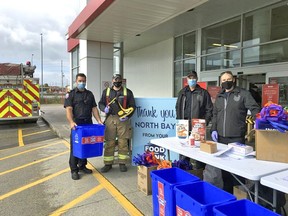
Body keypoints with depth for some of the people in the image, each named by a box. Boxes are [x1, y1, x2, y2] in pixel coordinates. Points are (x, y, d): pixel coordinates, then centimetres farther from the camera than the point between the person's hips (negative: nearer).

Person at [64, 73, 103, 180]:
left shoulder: (89, 94, 14)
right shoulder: (71, 94, 0)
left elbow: (94, 108, 10)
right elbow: (69, 109, -11)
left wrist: (99, 120, -2)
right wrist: (71, 122, -26)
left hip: (88, 123, 5)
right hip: (76, 124, -4)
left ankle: (82, 166, 27)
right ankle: (74, 170, 10)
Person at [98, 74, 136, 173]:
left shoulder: (128, 92, 7)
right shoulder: (106, 91, 12)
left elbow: (132, 106, 5)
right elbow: (100, 103, 16)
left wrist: (127, 116, -9)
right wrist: (104, 108, -6)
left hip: (123, 120, -1)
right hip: (110, 119, 1)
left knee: (123, 142, 3)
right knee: (109, 142, 4)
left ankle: (122, 163, 16)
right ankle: (108, 164, 15)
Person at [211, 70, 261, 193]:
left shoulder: (243, 93, 0)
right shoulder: (219, 96, 15)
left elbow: (255, 109, -7)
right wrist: (213, 129, 8)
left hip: (237, 137, -5)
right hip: (221, 137, 5)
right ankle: (227, 190, 28)